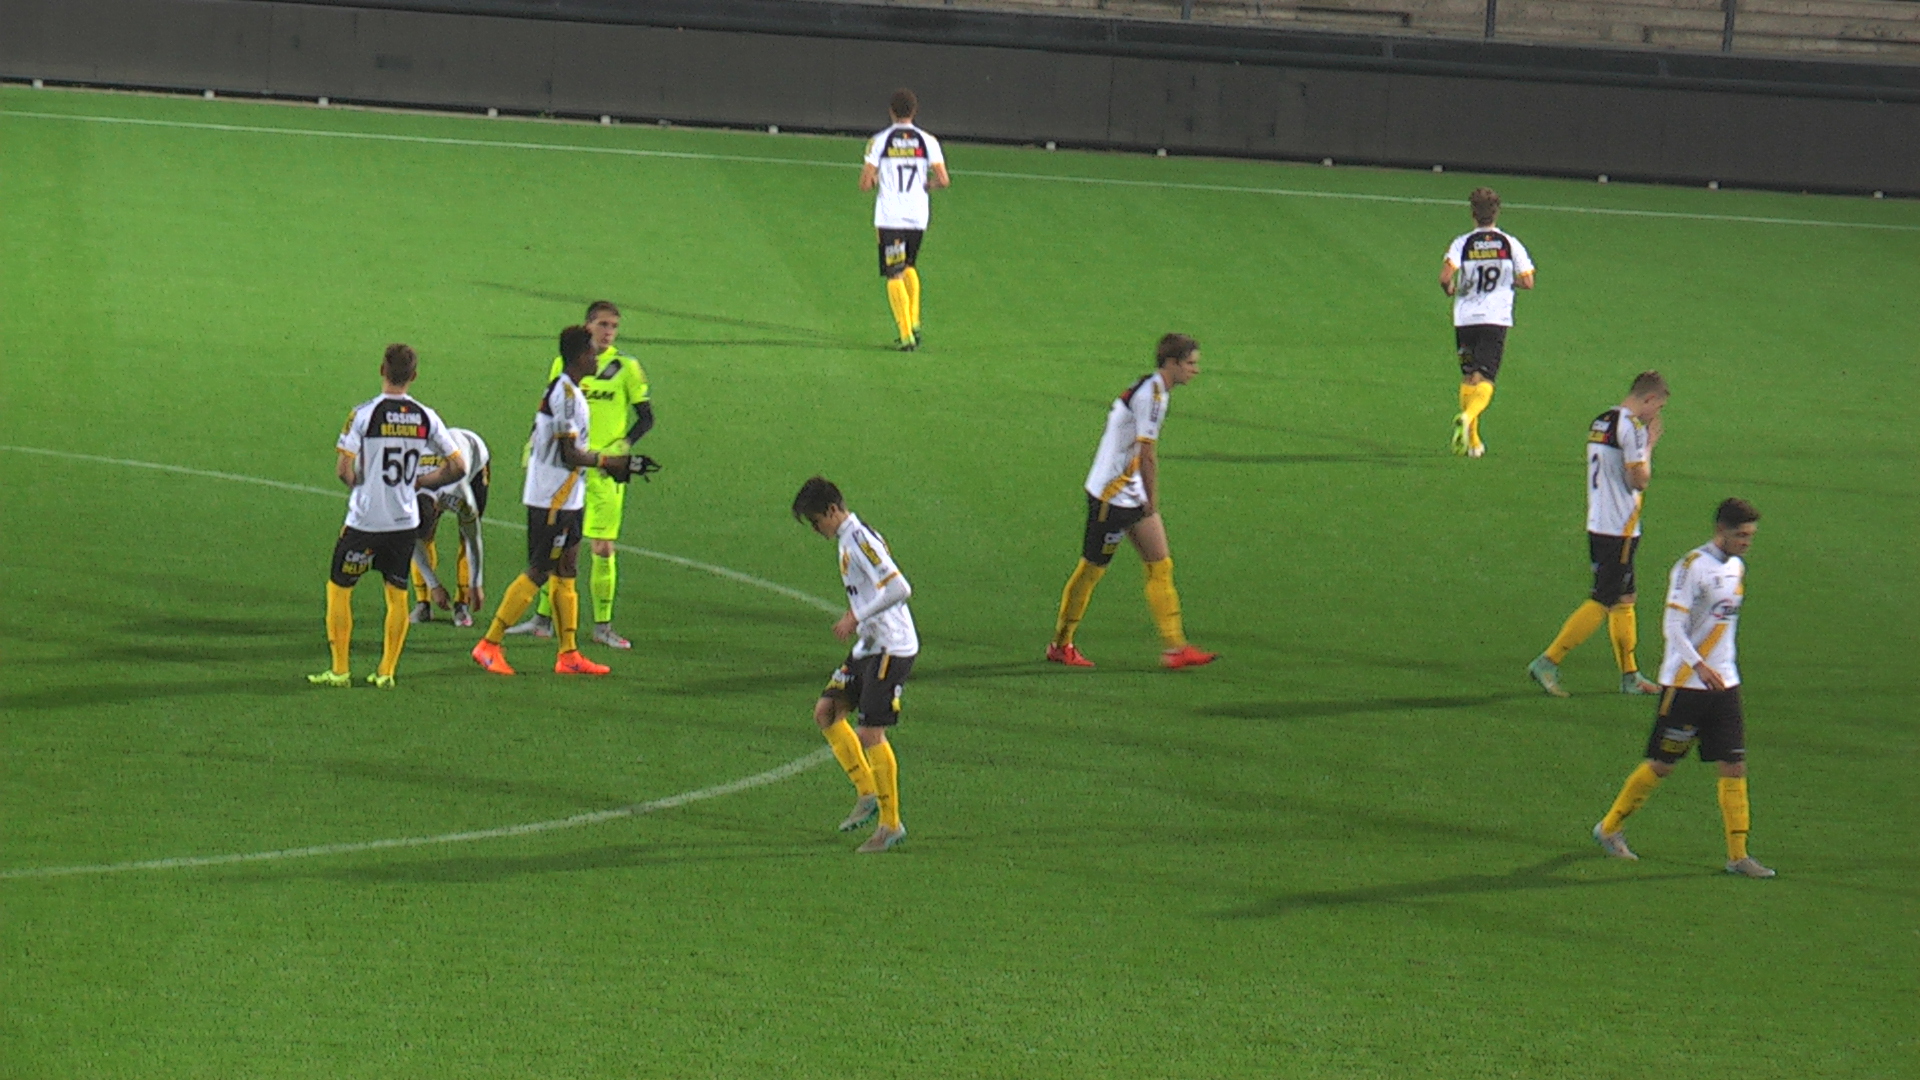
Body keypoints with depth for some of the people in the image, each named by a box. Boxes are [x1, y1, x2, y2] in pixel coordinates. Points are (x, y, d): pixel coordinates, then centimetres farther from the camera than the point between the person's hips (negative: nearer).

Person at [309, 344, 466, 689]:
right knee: (397, 595, 14)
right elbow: (458, 467, 1)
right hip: (406, 520, 3)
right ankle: (386, 671, 13)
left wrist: (357, 483, 5)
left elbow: (343, 469, -16)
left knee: (338, 589, 11)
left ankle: (339, 670, 9)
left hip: (366, 518, -3)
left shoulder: (364, 414, -13)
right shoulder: (425, 417, -2)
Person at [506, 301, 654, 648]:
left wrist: (623, 445, -13)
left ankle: (603, 625, 6)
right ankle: (543, 618, 14)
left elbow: (646, 417, 2)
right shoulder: (564, 364, 7)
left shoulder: (626, 368, 0)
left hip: (605, 469, -2)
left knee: (603, 548, -3)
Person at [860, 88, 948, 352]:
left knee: (894, 275, -1)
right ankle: (914, 322, 14)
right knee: (910, 267, 24)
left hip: (889, 218, -3)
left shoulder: (879, 141, -4)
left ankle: (906, 334, -9)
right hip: (918, 217, 3)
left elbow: (865, 184, -6)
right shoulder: (927, 141, 1)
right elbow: (943, 180, -4)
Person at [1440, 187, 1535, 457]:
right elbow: (1527, 282, 0)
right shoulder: (1511, 244, 0)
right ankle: (1468, 416, -35)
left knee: (1468, 377, 16)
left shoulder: (1462, 243, -2)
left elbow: (1445, 276, -16)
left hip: (1465, 319, 1)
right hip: (1496, 318, -1)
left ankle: (1472, 440, 18)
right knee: (1484, 379, -5)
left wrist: (1450, 289, 6)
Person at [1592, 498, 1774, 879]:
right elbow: (1673, 625, -19)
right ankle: (1609, 829, 20)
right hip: (1685, 685, -7)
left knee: (1735, 767, 0)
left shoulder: (1736, 568, 11)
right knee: (1662, 764, 2)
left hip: (1723, 684, 7)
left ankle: (1738, 854, 3)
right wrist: (1700, 667, -30)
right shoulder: (1692, 566, -14)